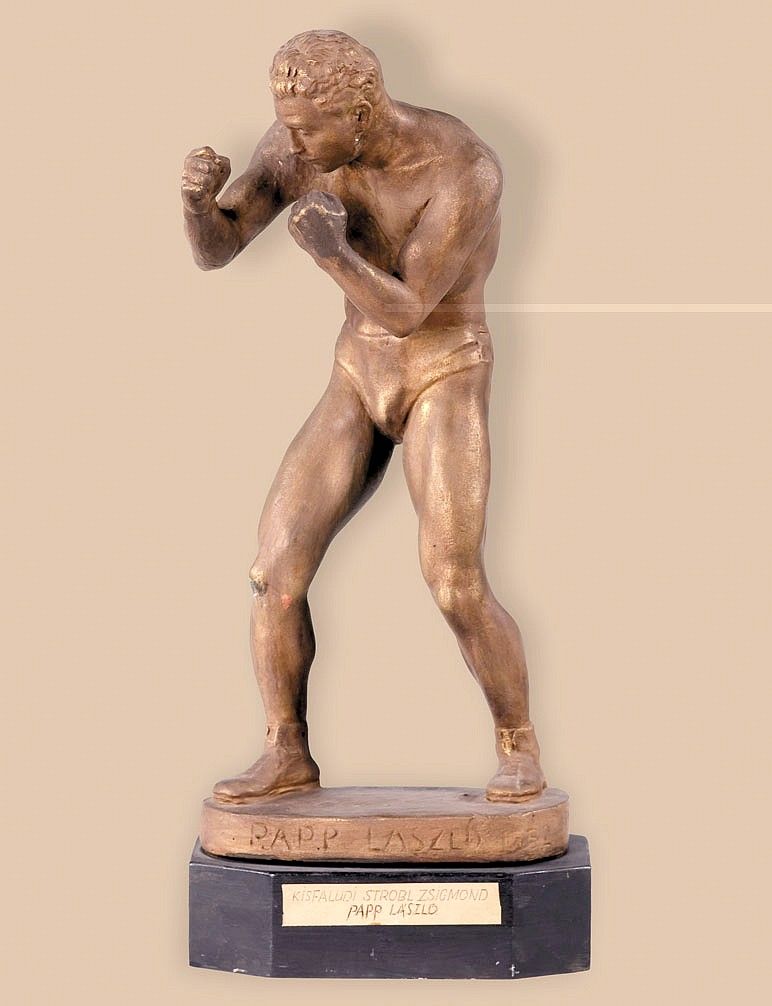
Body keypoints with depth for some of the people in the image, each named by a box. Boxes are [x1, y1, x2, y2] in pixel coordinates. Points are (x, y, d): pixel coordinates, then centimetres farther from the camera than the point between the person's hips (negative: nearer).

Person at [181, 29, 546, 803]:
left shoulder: (467, 172, -24)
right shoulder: (297, 143, -7)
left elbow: (405, 312, -23)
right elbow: (212, 250, -8)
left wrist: (333, 253, -41)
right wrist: (199, 189, -31)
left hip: (448, 384, -5)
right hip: (359, 385, 5)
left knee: (455, 587, -19)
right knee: (275, 568, -8)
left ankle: (518, 750, 4)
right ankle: (287, 757, 6)